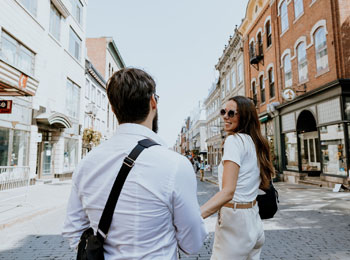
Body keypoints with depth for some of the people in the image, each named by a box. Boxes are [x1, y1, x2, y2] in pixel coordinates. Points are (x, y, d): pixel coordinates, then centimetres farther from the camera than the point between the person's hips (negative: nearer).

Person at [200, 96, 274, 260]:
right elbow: (264, 183, 18)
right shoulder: (255, 142, 10)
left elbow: (227, 191, -27)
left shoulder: (234, 140, -16)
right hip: (253, 218, 9)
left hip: (235, 220, -9)